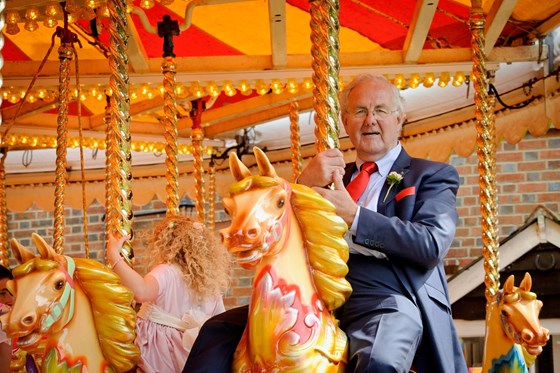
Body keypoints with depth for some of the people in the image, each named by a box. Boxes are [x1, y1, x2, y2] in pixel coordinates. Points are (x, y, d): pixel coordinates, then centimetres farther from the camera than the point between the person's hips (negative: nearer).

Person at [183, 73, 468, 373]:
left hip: (385, 301, -5)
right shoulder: (334, 175, 26)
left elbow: (433, 244, -7)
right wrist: (303, 182, -6)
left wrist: (353, 215, -14)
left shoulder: (433, 176, 12)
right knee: (218, 330, -8)